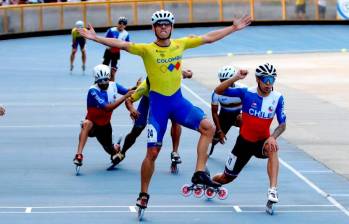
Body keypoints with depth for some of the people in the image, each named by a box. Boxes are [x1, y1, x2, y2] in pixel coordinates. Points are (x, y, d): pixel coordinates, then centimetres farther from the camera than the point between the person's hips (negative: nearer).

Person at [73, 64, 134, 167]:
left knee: (111, 150, 11)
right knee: (86, 124, -40)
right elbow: (107, 108, -32)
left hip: (105, 125, 5)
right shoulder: (93, 91, -24)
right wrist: (125, 96, -35)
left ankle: (116, 148, 52)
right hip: (93, 123, -5)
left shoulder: (113, 86, -6)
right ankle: (79, 155, -44)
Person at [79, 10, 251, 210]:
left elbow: (209, 38, 8)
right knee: (153, 152, -3)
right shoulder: (147, 49, -10)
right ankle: (144, 195, 13)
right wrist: (96, 38, -33)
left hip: (178, 100, 3)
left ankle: (200, 173, -10)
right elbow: (122, 45, -21)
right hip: (158, 103, -3)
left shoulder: (180, 44, 1)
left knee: (208, 127, -18)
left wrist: (234, 28, 10)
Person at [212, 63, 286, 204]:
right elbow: (218, 91, -19)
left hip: (262, 142, 0)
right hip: (244, 141, 0)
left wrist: (273, 137, -29)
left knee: (272, 149, -37)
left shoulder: (277, 98, -10)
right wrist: (236, 78, -32)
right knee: (227, 178, 11)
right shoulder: (246, 93, -14)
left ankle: (272, 191, -41)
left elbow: (282, 124, -9)